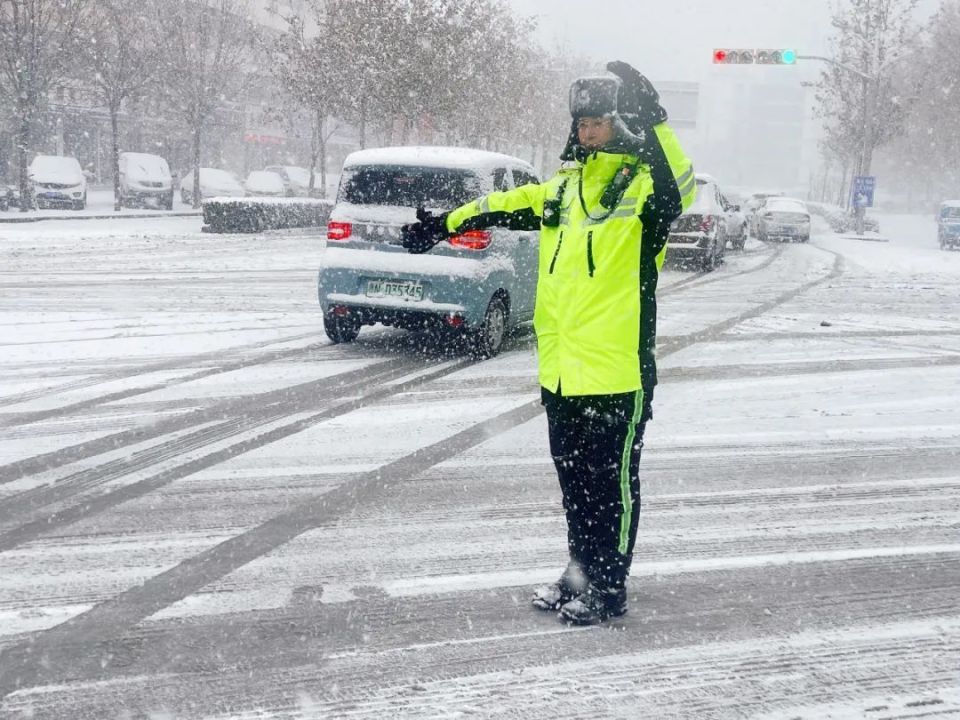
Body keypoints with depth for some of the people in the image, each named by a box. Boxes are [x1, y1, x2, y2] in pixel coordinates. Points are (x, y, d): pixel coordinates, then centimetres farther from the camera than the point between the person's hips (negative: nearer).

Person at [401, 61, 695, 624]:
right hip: (561, 369, 7)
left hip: (616, 371, -7)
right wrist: (445, 224, 26)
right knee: (574, 479, 18)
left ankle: (610, 589, 17)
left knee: (611, 481, 4)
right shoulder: (565, 187, 13)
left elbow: (679, 191, -31)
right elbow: (507, 207, 23)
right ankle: (581, 572, 33)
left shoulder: (644, 185, -9)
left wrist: (653, 124, -36)